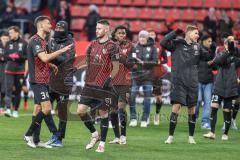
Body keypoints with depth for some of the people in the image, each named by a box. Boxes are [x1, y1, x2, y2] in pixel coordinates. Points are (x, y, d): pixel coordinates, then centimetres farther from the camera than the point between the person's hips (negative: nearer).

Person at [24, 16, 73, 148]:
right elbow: (44, 58, -27)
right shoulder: (35, 41, -14)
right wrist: (62, 50, -24)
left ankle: (35, 141, 11)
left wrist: (51, 65, 11)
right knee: (47, 107, -15)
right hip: (37, 80, -10)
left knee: (38, 109, 9)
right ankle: (29, 135, -6)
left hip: (43, 80, 10)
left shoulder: (43, 40, 17)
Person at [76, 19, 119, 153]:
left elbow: (116, 67, -6)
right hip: (89, 84, 6)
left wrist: (110, 78, -10)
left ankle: (102, 143, 11)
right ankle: (95, 134, 19)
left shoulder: (112, 46, -6)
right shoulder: (93, 44, 12)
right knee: (81, 110, 0)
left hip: (103, 86, -6)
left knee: (103, 113, 2)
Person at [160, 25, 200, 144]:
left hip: (192, 82, 4)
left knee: (192, 108, 7)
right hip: (178, 82, -4)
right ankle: (170, 136, -2)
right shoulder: (177, 44, -3)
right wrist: (175, 33, -18)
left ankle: (191, 137, 18)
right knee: (176, 106, -10)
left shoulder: (197, 46, 10)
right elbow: (163, 43, -18)